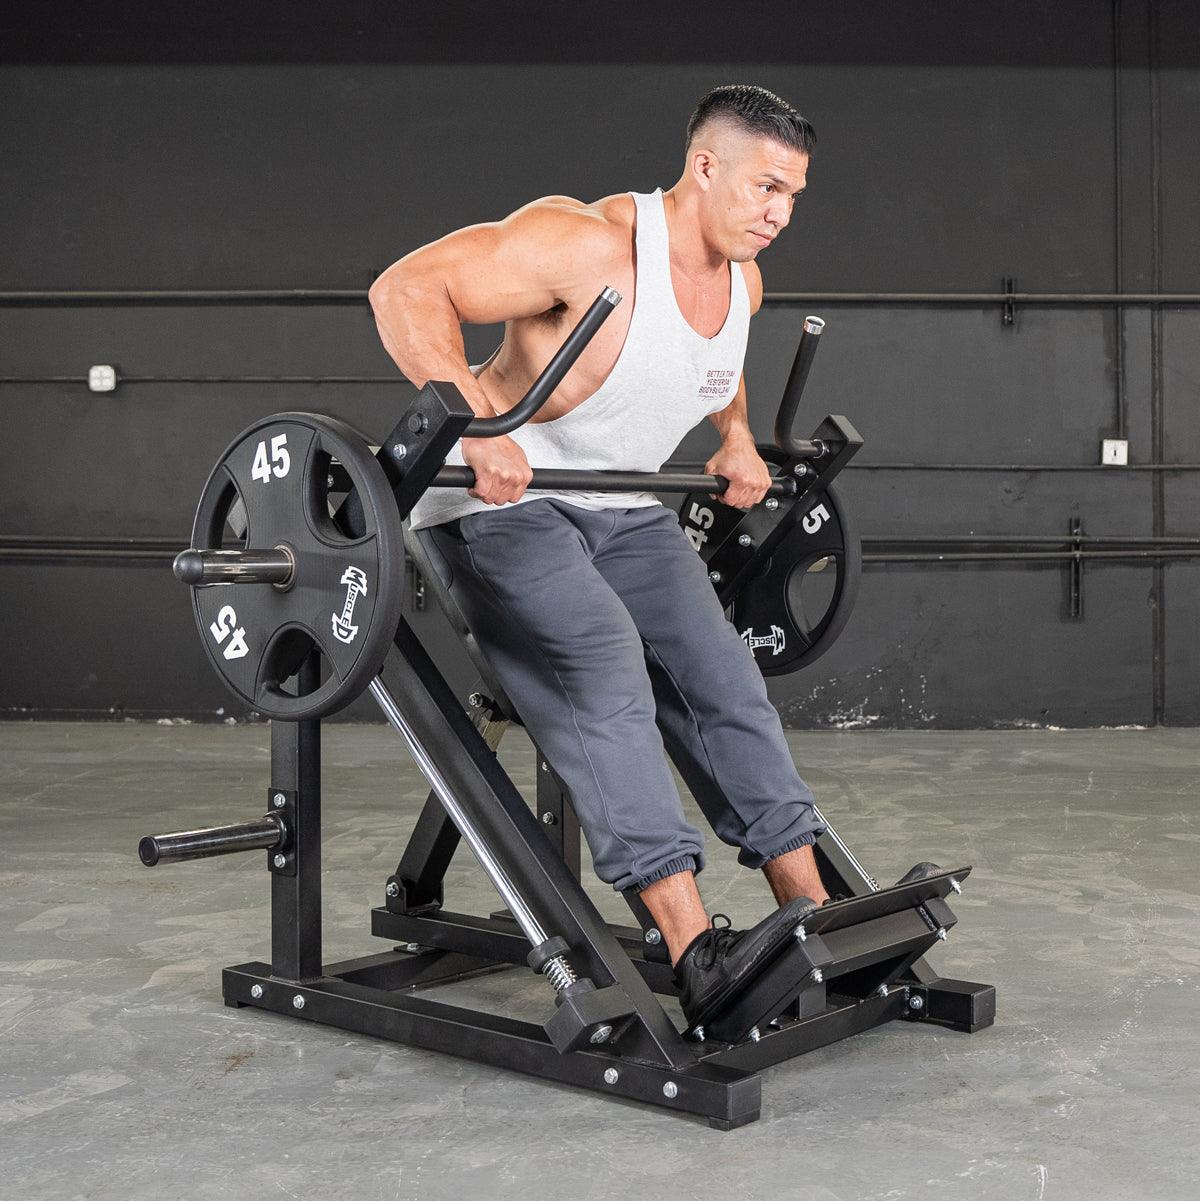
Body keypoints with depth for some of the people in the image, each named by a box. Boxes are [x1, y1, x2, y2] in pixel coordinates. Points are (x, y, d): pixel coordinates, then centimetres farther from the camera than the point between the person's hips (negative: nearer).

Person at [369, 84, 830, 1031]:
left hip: (625, 509, 8)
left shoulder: (742, 282, 3)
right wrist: (476, 427, -39)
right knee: (606, 679, -26)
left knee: (722, 679, -2)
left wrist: (737, 440, 18)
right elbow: (408, 288, -30)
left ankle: (819, 920, 1)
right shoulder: (592, 247, -24)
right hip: (503, 501, -8)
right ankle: (698, 954, -32)